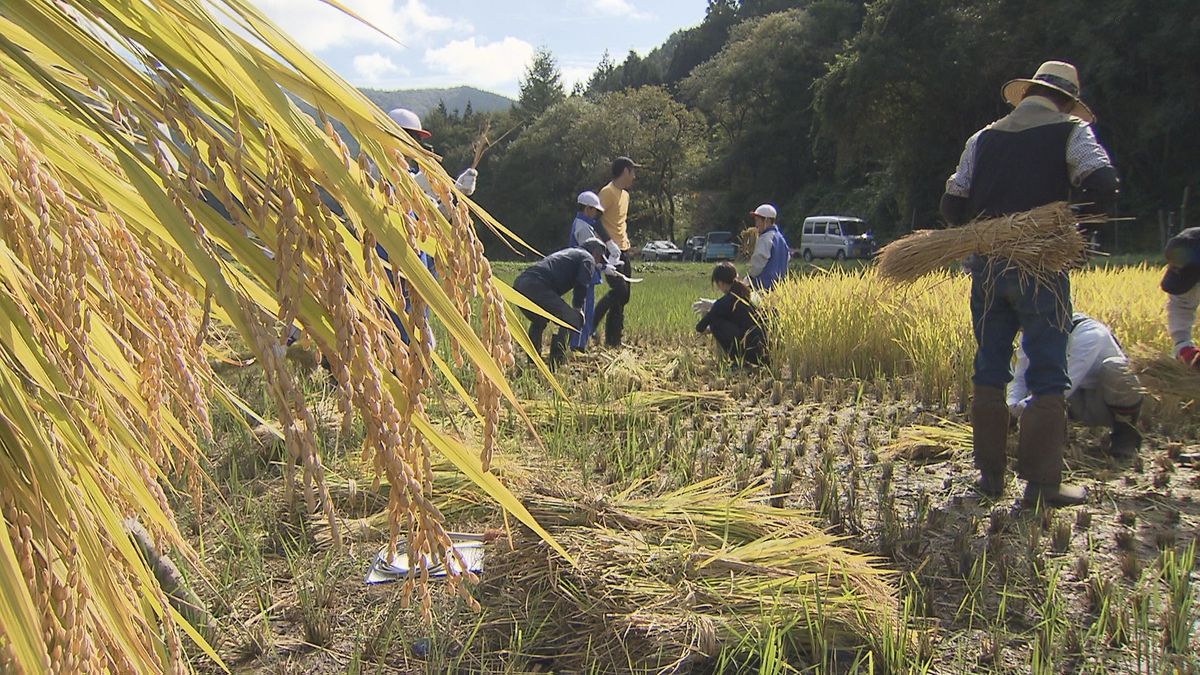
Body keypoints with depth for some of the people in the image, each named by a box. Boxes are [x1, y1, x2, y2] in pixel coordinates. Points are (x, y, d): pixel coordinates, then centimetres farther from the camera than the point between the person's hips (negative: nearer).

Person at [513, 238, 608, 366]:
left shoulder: (568, 252, 37)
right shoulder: (588, 258, 11)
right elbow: (581, 285, -6)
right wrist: (578, 307, 10)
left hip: (518, 283, 9)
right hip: (536, 287, -9)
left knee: (539, 321, 34)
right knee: (572, 319, 0)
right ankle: (557, 361, -6)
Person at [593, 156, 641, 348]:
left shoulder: (625, 194, 19)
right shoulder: (608, 192, -10)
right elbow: (596, 219, -19)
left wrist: (627, 241, 13)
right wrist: (609, 243, -23)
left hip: (623, 251, 9)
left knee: (623, 295, 7)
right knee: (619, 291, -18)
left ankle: (613, 340, 11)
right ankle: (592, 325, -6)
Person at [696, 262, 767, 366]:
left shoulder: (724, 303, -9)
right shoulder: (747, 294, 10)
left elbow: (699, 328, -1)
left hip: (751, 356, -8)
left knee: (715, 323, 0)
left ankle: (738, 361, 5)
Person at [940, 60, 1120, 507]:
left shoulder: (984, 138, 12)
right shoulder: (1071, 132, 1)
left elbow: (952, 206, 7)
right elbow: (1103, 188, -14)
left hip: (986, 265, 4)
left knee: (990, 370, 12)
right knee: (1048, 377, 2)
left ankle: (990, 476, 16)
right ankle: (1042, 483, 1)